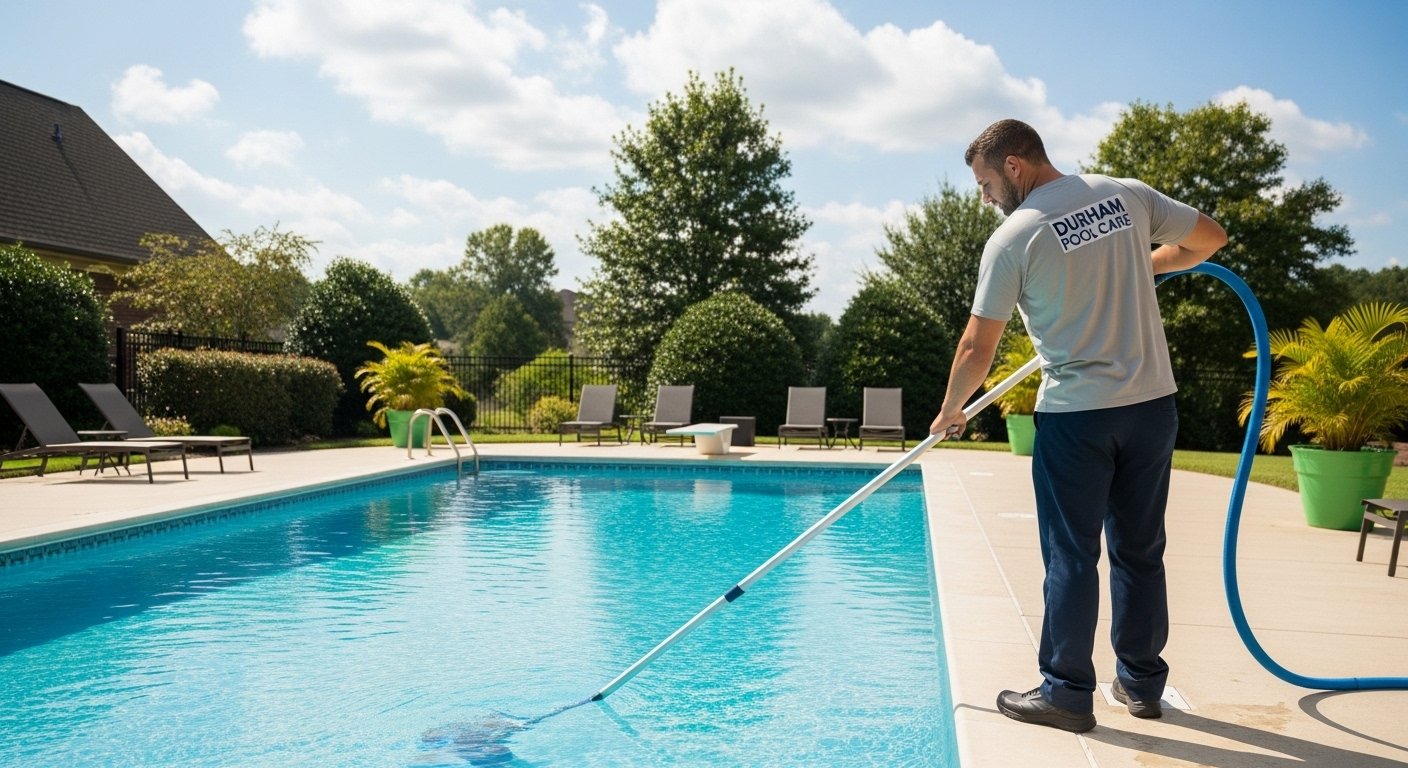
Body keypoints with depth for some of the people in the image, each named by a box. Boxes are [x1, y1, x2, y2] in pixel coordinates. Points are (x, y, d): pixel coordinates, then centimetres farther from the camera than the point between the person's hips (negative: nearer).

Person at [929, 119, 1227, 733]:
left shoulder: (1013, 237, -10)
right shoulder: (1129, 195, 4)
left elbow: (978, 347, -7)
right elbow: (1211, 238, 16)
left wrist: (951, 412, 8)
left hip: (1074, 413, -5)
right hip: (1152, 404, 5)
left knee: (1071, 557, 5)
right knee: (1141, 550, 15)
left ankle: (1066, 694, 12)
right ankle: (1143, 682, 27)